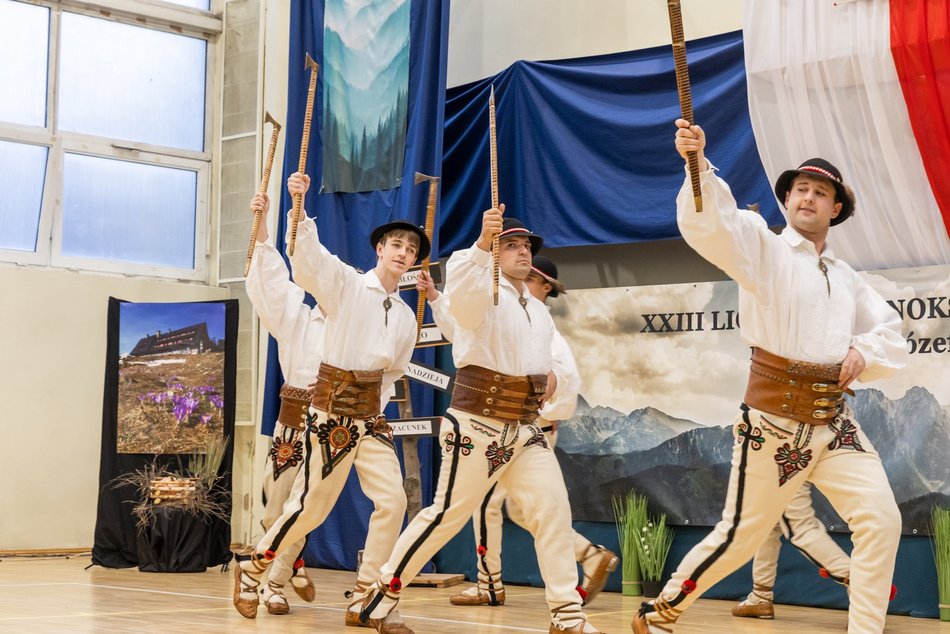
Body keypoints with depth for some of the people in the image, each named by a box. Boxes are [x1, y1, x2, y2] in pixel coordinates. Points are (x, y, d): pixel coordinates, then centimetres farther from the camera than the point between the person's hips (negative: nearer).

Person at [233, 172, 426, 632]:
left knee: (393, 501, -7)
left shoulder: (407, 318, 11)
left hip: (369, 415, 6)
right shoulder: (345, 283, -6)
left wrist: (372, 404, 8)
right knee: (312, 506, -4)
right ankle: (251, 570, 21)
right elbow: (308, 258, -24)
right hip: (331, 409, -6)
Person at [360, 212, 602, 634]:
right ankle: (382, 595, 12)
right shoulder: (484, 293, -9)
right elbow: (460, 286, -35)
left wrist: (549, 375, 9)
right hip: (478, 425, -7)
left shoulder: (540, 311, 17)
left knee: (553, 508, -2)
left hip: (525, 429, 7)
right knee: (447, 513, -3)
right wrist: (482, 243, -51)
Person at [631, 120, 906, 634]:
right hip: (774, 420, -5)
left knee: (881, 521, -9)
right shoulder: (763, 248, -3)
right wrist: (699, 164, -41)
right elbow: (710, 223, -24)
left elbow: (893, 338, 21)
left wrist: (864, 352, -2)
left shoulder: (847, 278, 15)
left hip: (834, 419, 5)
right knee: (740, 536, 3)